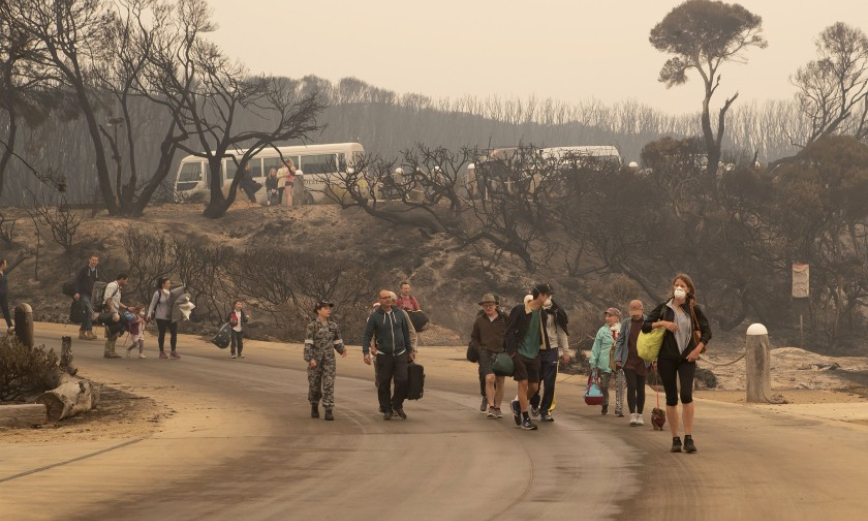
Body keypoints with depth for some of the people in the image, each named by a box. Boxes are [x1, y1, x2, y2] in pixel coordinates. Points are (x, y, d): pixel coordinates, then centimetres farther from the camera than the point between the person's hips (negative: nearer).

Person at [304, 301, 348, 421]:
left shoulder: (333, 325, 5)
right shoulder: (312, 325, -7)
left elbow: (337, 342, 12)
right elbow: (308, 343, -11)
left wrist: (343, 349, -8)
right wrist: (310, 359, -20)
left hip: (329, 359, 2)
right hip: (315, 359, -2)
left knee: (328, 385, -9)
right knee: (314, 385, 7)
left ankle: (329, 411, -11)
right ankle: (314, 406, 31)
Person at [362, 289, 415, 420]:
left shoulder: (399, 314, 7)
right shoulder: (375, 316, -2)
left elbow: (406, 334, 15)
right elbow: (367, 336, -3)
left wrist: (410, 350, 16)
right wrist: (366, 352, -15)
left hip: (400, 355, 2)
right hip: (383, 355, -2)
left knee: (403, 381, -7)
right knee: (383, 384, 0)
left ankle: (397, 405, 14)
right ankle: (386, 409, 12)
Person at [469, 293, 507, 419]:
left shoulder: (504, 319, 0)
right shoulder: (479, 320, 5)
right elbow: (474, 338, 16)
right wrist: (479, 349, 2)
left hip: (501, 353, 1)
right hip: (486, 353, -1)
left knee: (499, 382, 5)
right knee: (490, 379, -18)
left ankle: (497, 408, 16)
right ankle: (491, 407, -14)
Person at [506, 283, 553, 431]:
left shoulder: (542, 312, 5)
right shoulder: (520, 310, -12)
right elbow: (509, 331, -11)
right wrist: (511, 351, -16)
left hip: (534, 355, 6)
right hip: (520, 353, -6)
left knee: (534, 386, 5)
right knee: (523, 383, -10)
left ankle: (518, 404, 33)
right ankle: (525, 419, -4)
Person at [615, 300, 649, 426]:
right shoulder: (626, 323, 3)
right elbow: (620, 341, 6)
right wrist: (617, 359, -3)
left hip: (642, 362, 0)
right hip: (629, 361, 0)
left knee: (640, 388, 7)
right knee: (631, 386, -11)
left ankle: (639, 415, 19)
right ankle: (632, 415, -9)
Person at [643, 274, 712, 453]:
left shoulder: (694, 310, 3)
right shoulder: (663, 309, 4)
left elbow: (707, 331, 9)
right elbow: (645, 326, 4)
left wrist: (698, 349, -4)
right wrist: (661, 323, -12)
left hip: (687, 358, -1)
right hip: (667, 358, 1)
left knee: (686, 395, -16)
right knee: (671, 398, 3)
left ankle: (689, 438, -12)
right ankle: (675, 439, 10)